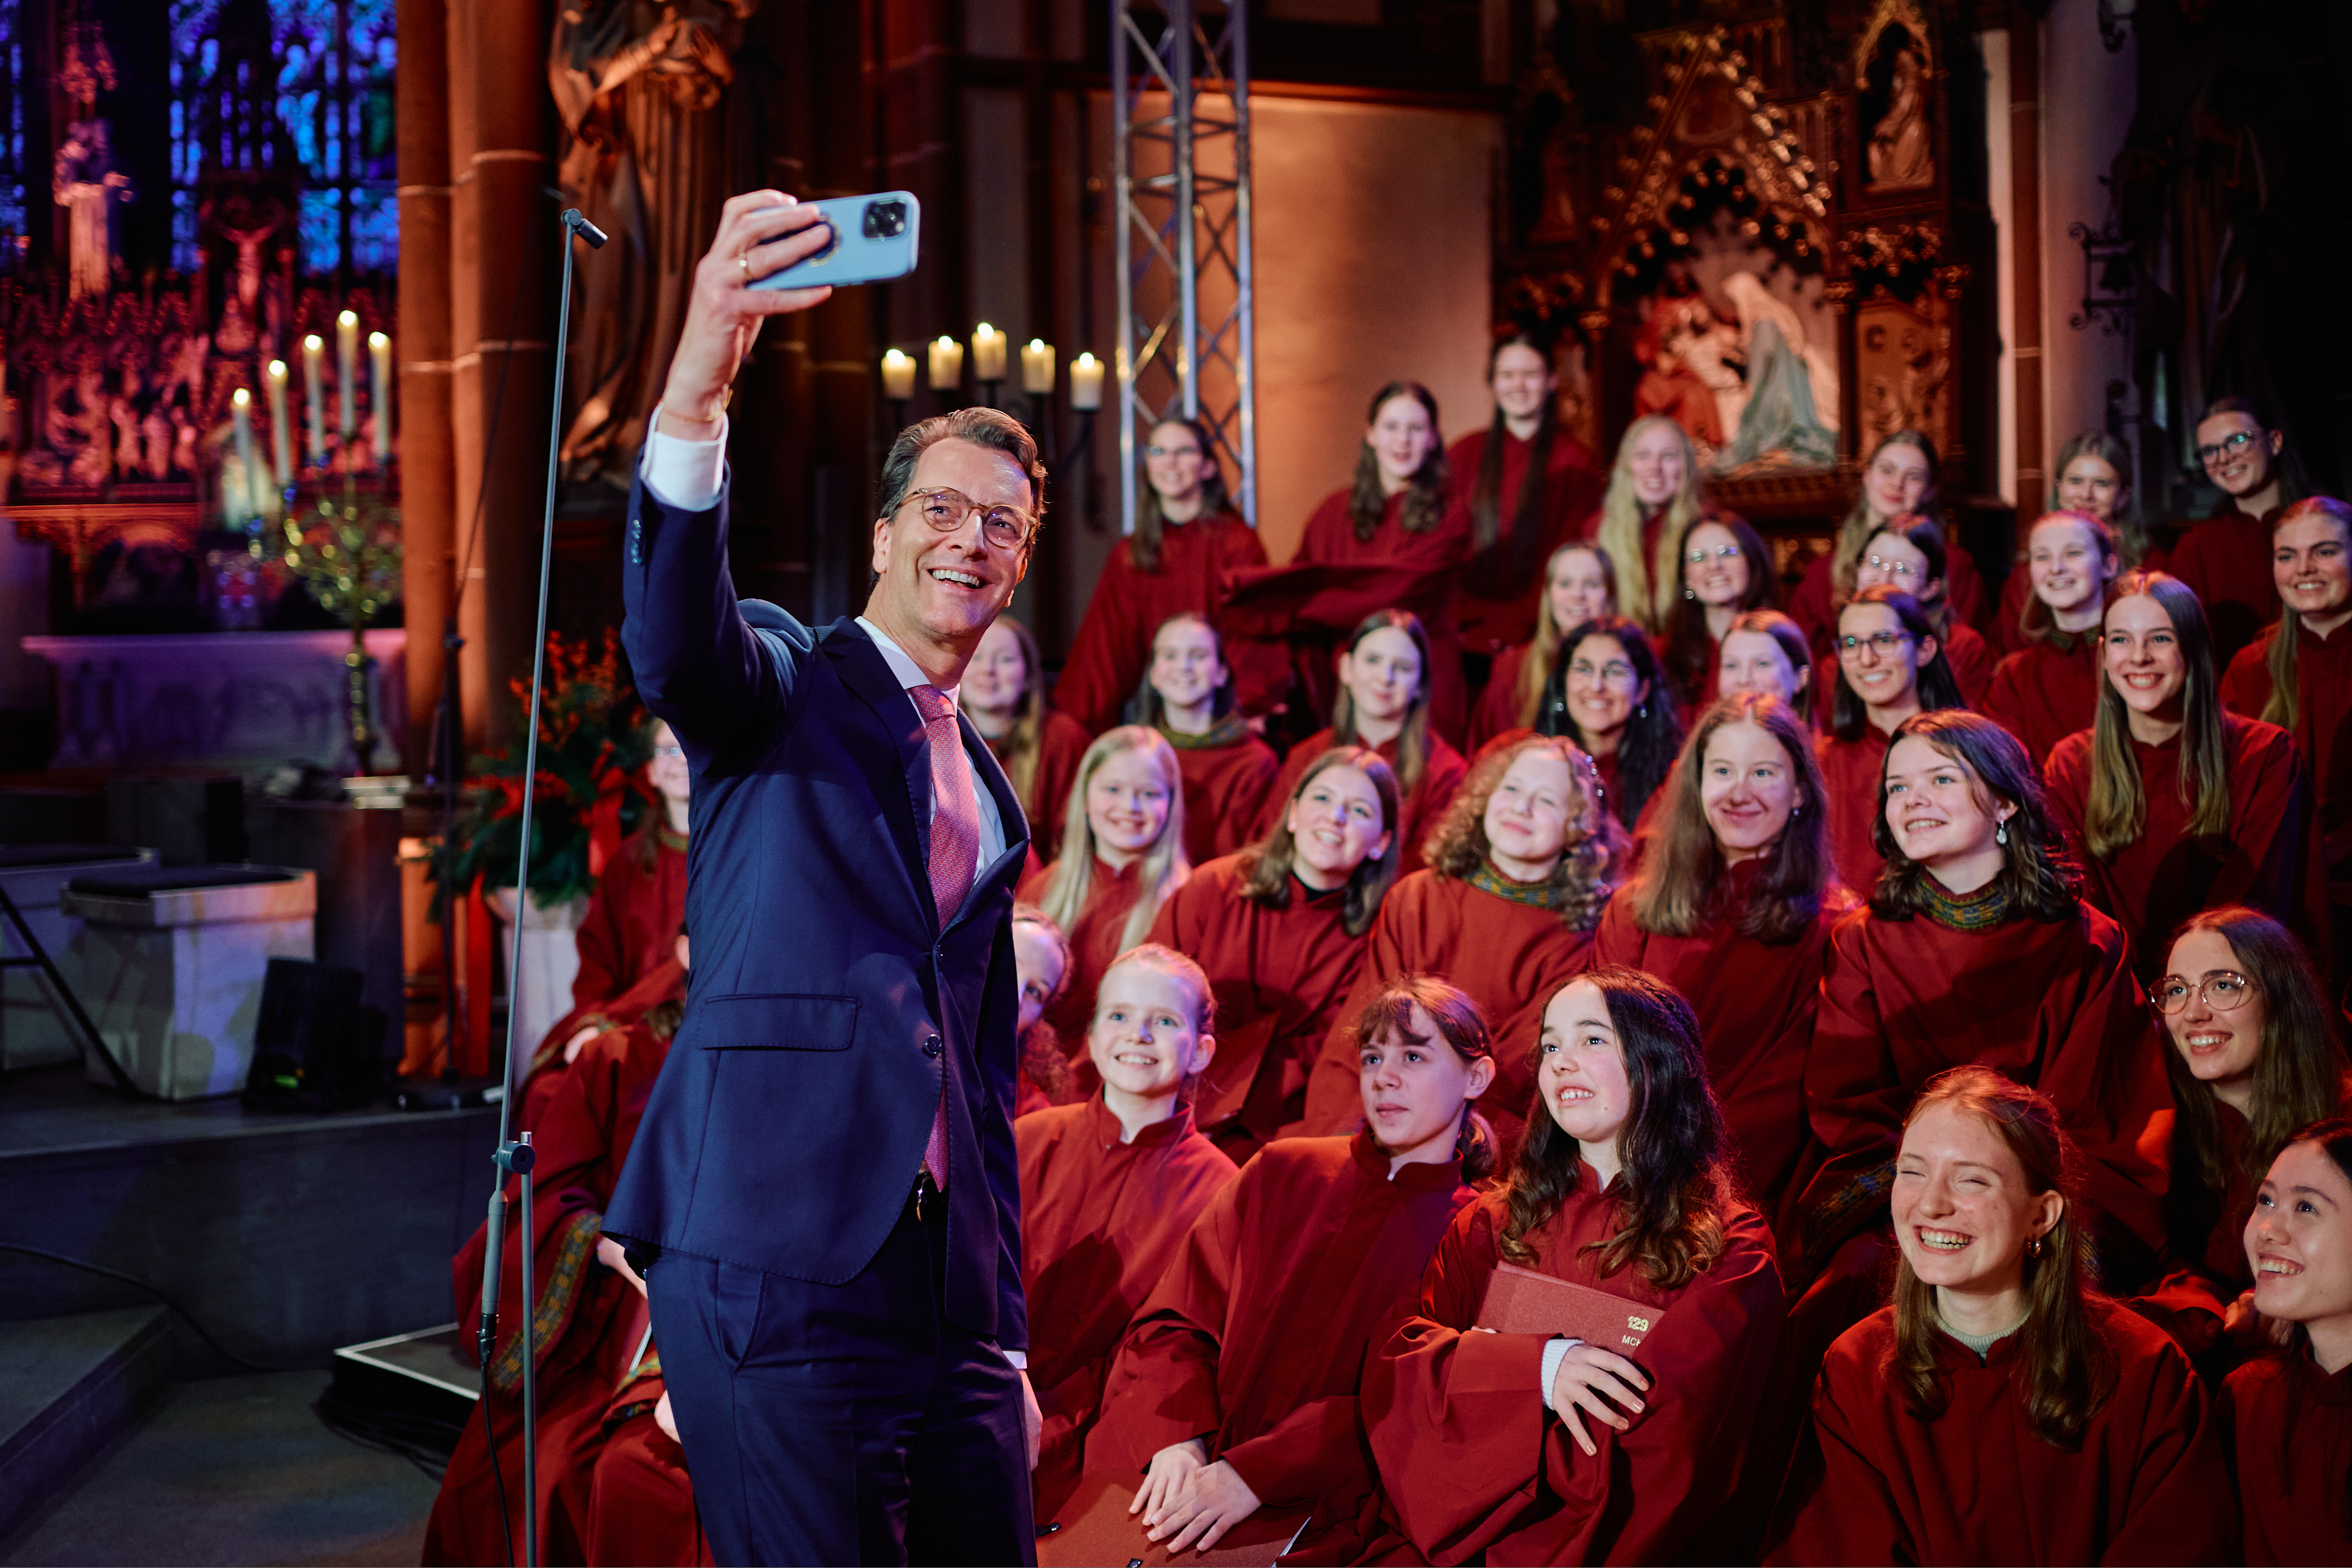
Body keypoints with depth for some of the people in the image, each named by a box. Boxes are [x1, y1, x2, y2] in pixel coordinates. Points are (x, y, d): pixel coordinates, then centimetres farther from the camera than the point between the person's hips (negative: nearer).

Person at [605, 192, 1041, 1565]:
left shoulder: (990, 796, 22)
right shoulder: (783, 688, 4)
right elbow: (674, 638, -22)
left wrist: (1009, 1343, 20)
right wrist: (699, 389, -39)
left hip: (949, 1291, 6)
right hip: (779, 1280, -6)